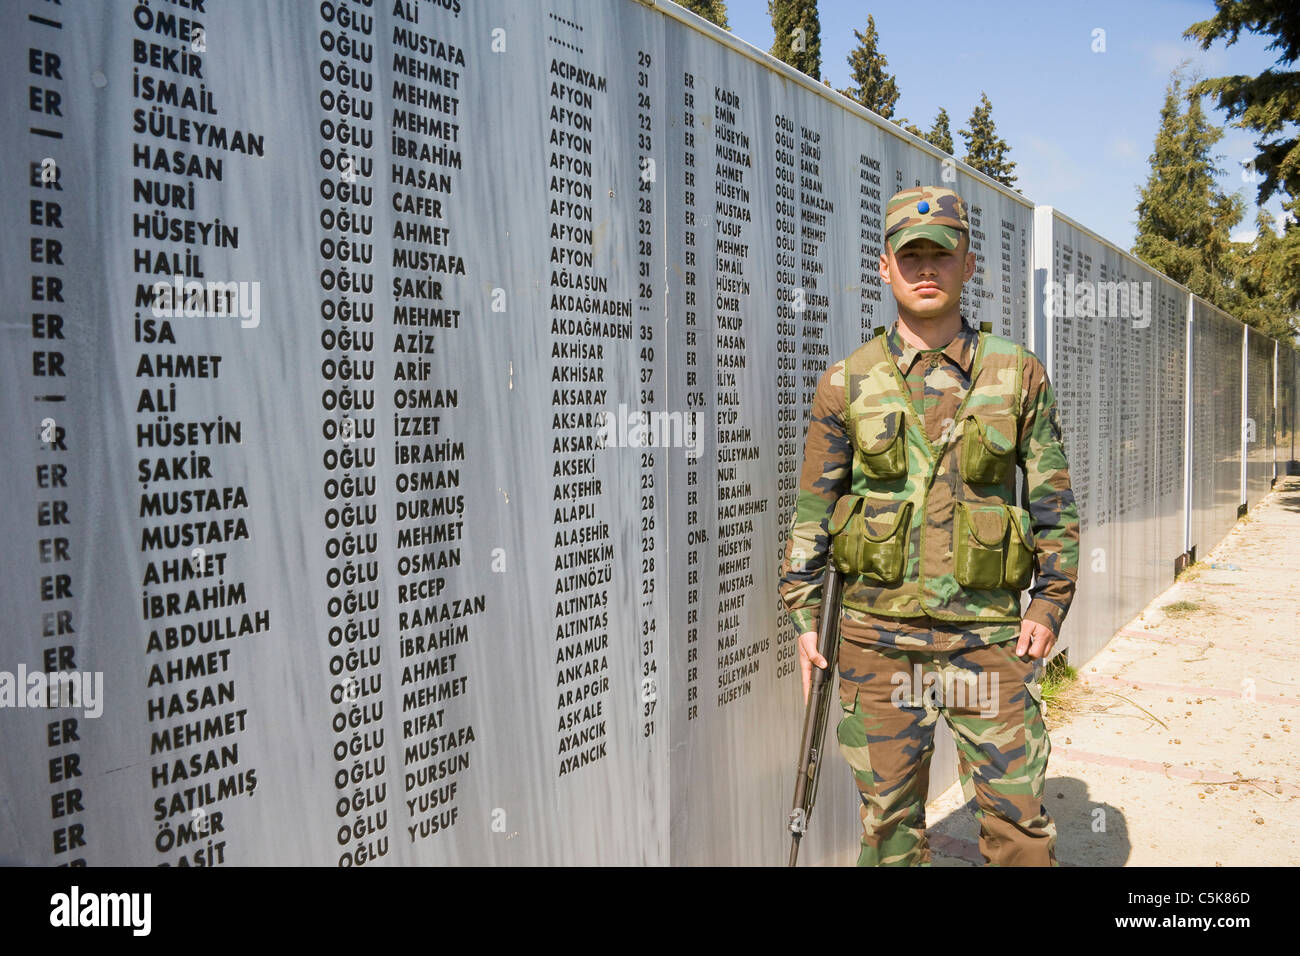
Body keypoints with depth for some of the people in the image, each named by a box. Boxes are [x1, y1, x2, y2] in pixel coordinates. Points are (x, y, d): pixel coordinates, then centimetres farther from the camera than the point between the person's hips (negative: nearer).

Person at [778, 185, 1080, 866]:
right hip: (878, 636, 0)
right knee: (889, 820, 12)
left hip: (989, 637, 0)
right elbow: (811, 511, 5)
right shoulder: (846, 383, 2)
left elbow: (1054, 502, 9)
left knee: (1019, 823, 5)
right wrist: (804, 617, 3)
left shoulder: (1019, 375, 3)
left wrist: (1050, 602, 1)